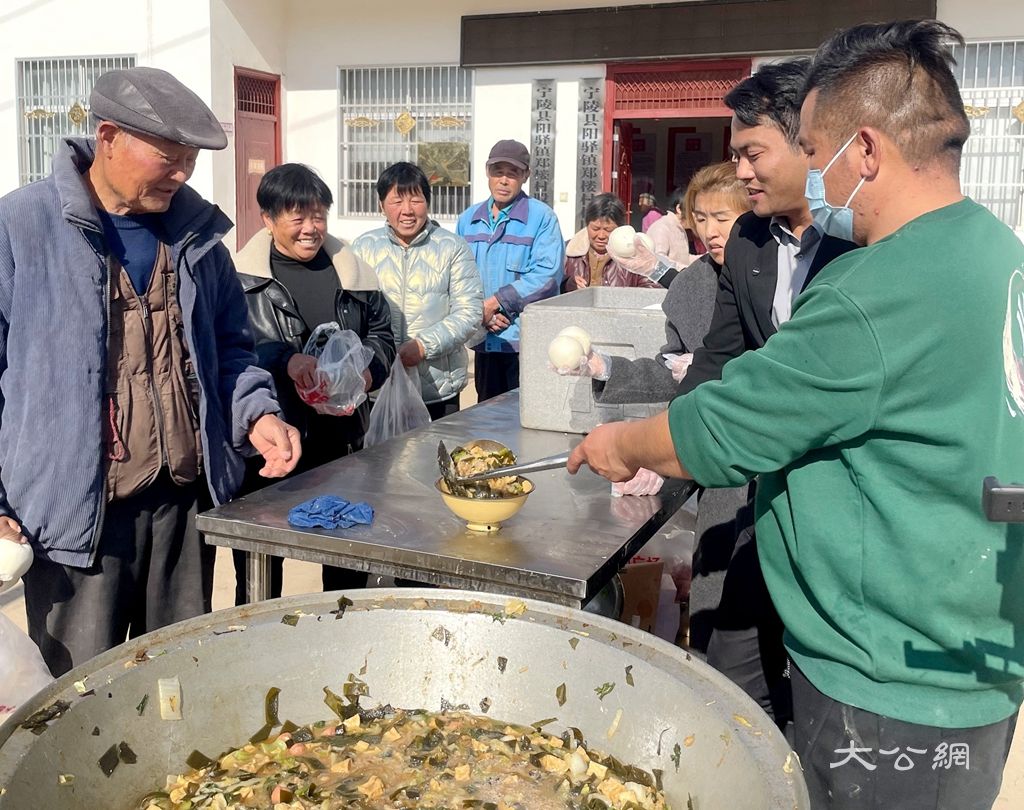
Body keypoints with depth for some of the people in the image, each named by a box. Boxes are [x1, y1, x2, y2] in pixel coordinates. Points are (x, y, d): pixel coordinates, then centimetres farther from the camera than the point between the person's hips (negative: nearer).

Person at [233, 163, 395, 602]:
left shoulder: (350, 268, 8)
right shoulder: (244, 275, -5)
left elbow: (381, 331, 15)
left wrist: (368, 370, -5)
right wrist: (286, 359, -30)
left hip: (341, 439, 4)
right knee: (260, 564, 8)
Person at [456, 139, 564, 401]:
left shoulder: (541, 217, -5)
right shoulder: (468, 219, 12)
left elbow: (547, 275, -15)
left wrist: (493, 303, -15)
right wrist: (479, 313, -10)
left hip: (526, 341, -5)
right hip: (484, 340, 5)